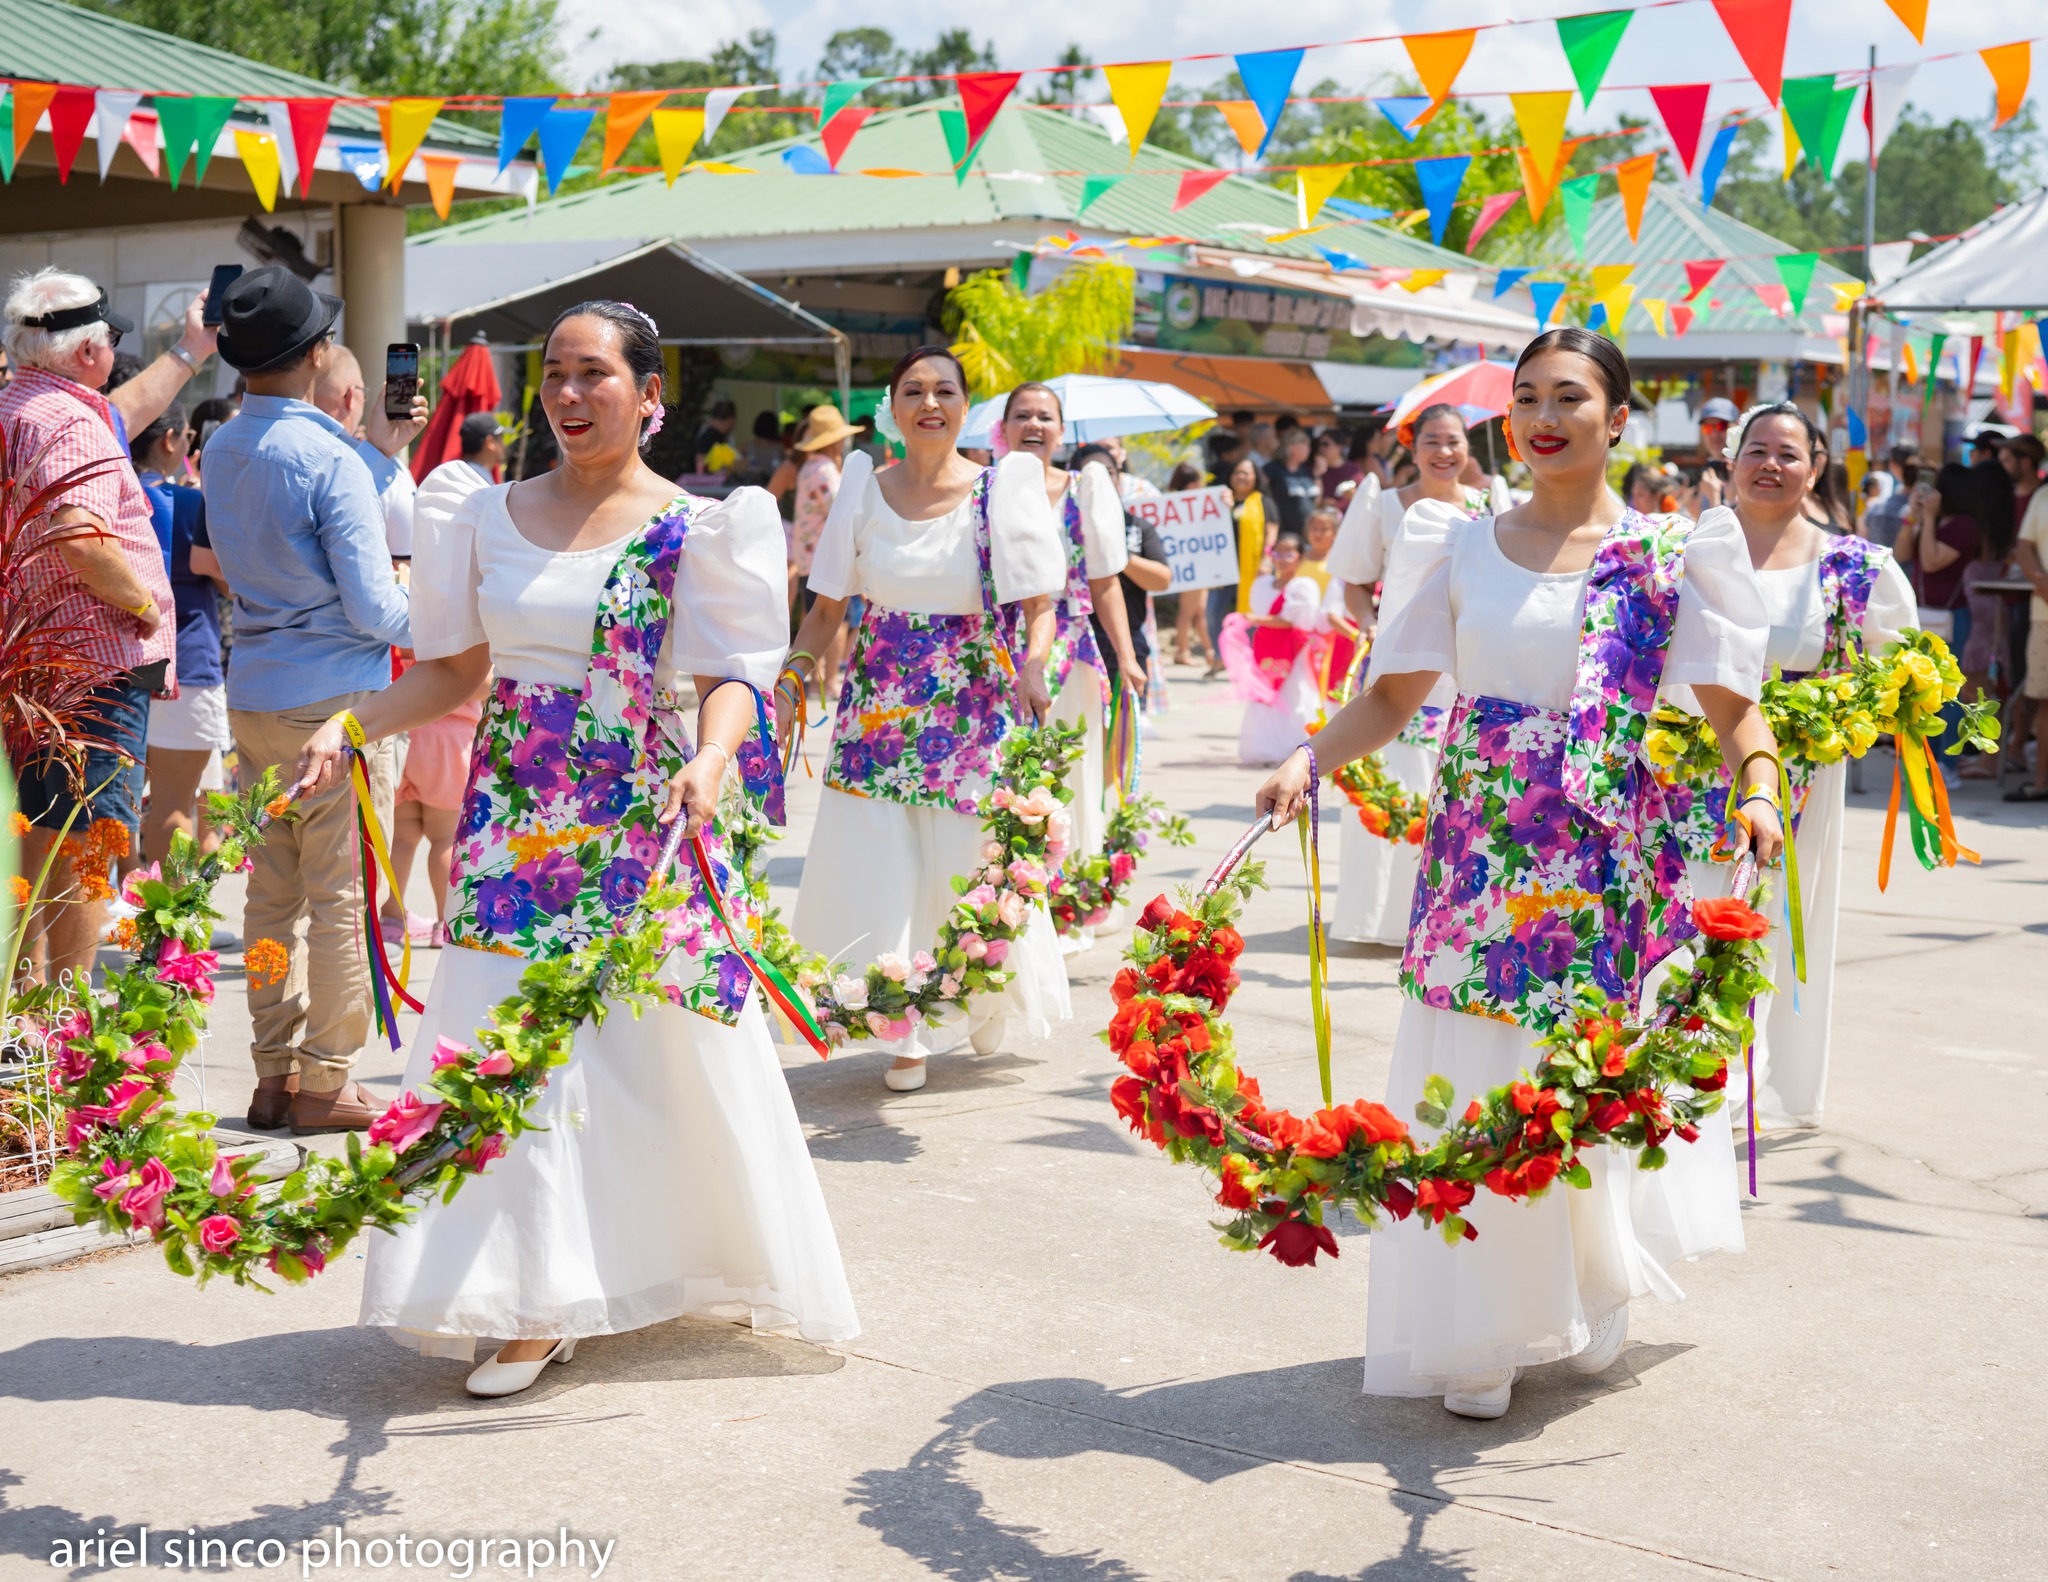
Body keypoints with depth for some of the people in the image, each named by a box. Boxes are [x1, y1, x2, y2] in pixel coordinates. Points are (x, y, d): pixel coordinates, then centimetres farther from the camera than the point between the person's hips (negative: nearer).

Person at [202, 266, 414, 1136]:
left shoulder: (219, 451, 8)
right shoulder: (330, 460, -15)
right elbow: (373, 608, -15)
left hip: (253, 694, 7)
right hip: (335, 692, -7)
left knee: (272, 892, 12)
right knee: (341, 898, 0)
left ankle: (274, 1073, 18)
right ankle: (325, 1084, 5)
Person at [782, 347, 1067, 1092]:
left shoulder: (1002, 490, -3)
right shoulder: (865, 489, 4)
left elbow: (1039, 605, -8)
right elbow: (826, 609, 7)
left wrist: (1032, 666, -27)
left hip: (972, 716, -2)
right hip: (876, 713, 2)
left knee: (966, 873, 4)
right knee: (877, 872, 0)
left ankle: (988, 996, 35)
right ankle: (906, 1032, 17)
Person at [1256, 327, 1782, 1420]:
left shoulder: (1668, 554, 2)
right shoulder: (1461, 545, 9)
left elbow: (1735, 706, -1)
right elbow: (1395, 693, 10)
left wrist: (1757, 790, -20)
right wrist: (1309, 760, -6)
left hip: (1604, 865, -2)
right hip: (1475, 851, 2)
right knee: (1464, 1087, 1)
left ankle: (1584, 1312, 27)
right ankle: (1476, 1340, 17)